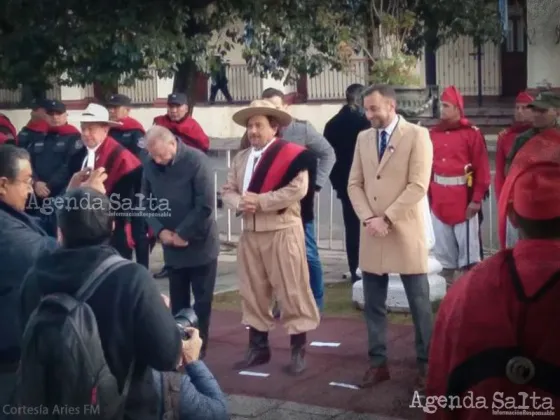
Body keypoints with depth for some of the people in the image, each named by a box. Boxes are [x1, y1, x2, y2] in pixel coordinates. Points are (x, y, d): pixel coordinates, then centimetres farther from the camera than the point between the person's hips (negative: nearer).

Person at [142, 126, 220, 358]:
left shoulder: (197, 161, -16)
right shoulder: (150, 165, -1)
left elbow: (205, 206, -19)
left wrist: (183, 234, -16)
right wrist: (160, 230, -9)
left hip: (200, 244, -4)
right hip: (171, 246, 4)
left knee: (202, 302, 4)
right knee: (177, 303, 11)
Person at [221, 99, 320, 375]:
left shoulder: (291, 153, -7)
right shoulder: (240, 158, 15)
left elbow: (298, 189, -19)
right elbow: (228, 191, 12)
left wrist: (260, 201, -18)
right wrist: (240, 203, -10)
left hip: (282, 232, -6)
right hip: (249, 232, 6)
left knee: (291, 291, -2)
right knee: (252, 292, 10)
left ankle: (298, 350, 7)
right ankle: (258, 347, 22)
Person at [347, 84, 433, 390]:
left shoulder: (417, 135, -5)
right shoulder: (363, 138, 10)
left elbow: (418, 186, -12)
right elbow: (354, 184, 9)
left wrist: (386, 219, -14)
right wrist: (368, 219, -7)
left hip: (404, 231, -4)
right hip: (371, 233, 5)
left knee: (419, 303, 3)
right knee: (373, 304, 8)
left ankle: (426, 363, 13)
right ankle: (378, 362, 17)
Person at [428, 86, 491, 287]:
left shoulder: (472, 133, -7)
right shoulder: (432, 134, 6)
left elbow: (482, 168, -9)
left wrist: (477, 198, -12)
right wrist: (427, 194, 3)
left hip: (464, 198, -5)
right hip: (439, 199, 5)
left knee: (468, 244, 0)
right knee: (444, 245, 12)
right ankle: (449, 283, 22)